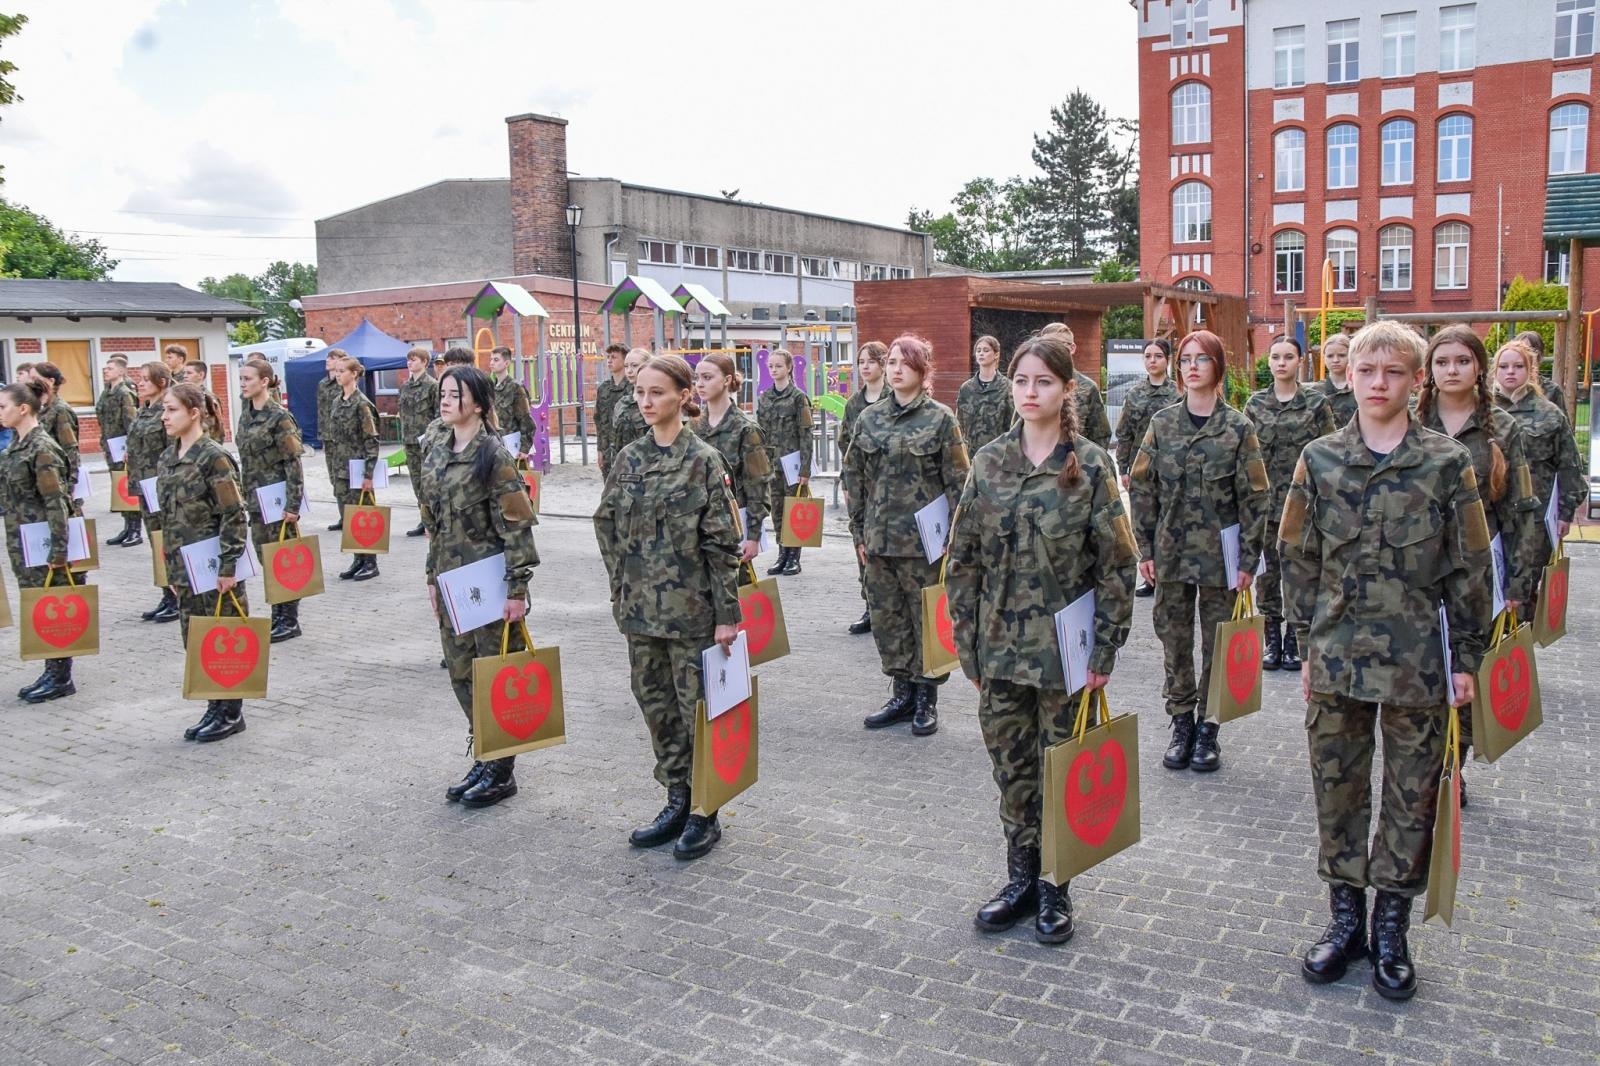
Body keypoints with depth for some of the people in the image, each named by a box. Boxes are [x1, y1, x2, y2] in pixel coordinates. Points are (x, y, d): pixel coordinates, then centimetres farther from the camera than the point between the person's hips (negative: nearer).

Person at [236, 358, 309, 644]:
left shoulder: (279, 417, -14)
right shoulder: (246, 412, 9)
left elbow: (293, 463, -16)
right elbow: (245, 458, 16)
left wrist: (293, 505, -18)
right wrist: (245, 494, 14)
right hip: (255, 497, 8)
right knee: (265, 557, 12)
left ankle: (289, 620, 9)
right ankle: (278, 615, 22)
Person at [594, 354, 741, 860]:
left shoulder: (703, 460, -9)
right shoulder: (628, 458, 6)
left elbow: (722, 542, -10)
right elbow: (608, 529, 13)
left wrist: (727, 613, -12)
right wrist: (621, 593, 9)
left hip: (690, 609, -5)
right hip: (640, 607, 6)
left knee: (697, 710, 3)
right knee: (656, 706, 13)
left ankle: (706, 813, 18)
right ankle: (678, 801, 29)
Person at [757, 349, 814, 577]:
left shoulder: (799, 397, -5)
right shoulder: (764, 398, 10)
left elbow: (805, 435, -8)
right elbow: (760, 434, 13)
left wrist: (805, 469, -13)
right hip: (771, 463, 5)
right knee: (777, 511, 8)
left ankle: (794, 557, 9)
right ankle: (782, 555, 17)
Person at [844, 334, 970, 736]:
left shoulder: (940, 418, -4)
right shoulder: (869, 418, 8)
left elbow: (957, 483, -5)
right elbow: (855, 479, 12)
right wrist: (859, 533, 9)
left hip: (924, 539, -4)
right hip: (880, 539, 5)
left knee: (927, 619, 4)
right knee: (886, 618, 10)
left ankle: (926, 699, 17)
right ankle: (901, 693, 24)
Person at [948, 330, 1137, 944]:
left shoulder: (1091, 466, -6)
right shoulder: (989, 463, 2)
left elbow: (1117, 563, -5)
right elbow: (963, 560, 5)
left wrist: (1105, 650, -8)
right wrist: (968, 644, 2)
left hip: (1065, 648, -3)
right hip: (1001, 647, 3)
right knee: (1011, 767, 12)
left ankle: (1055, 887, 26)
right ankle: (1021, 879, 29)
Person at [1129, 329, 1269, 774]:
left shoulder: (1238, 427, -3)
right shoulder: (1162, 424, 3)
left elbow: (1254, 497, -3)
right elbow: (1142, 488, 4)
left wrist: (1248, 559, -7)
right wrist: (1146, 549, 0)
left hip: (1218, 553, -2)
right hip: (1171, 552, 2)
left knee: (1217, 644, 7)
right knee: (1174, 640, 8)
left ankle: (1208, 728, 20)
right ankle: (1181, 724, 22)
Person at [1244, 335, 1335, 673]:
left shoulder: (1316, 403, 1)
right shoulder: (1255, 404, 6)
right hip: (1265, 500, 2)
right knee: (1268, 571, 6)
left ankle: (1294, 640, 14)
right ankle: (1271, 639, 16)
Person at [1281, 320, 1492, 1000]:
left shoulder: (1447, 463, -3)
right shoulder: (1319, 460, 1)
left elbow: (1469, 568, 1)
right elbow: (1299, 560, 6)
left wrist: (1466, 657, 0)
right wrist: (1308, 644, 5)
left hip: (1417, 664, -1)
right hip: (1337, 659, 2)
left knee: (1412, 797, 8)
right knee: (1336, 790, 10)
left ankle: (1391, 928, 25)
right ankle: (1346, 919, 27)